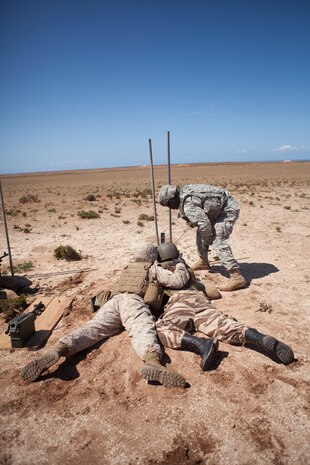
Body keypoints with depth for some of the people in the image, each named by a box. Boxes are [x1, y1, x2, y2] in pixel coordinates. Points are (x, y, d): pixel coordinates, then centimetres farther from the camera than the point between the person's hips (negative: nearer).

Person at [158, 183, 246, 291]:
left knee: (218, 241, -21)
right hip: (219, 208, 10)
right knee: (201, 231, 17)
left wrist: (206, 241, -14)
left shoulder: (188, 205, -26)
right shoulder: (183, 192, 3)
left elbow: (205, 224, -30)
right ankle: (203, 262, 32)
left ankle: (236, 277, -24)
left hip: (229, 209, -10)